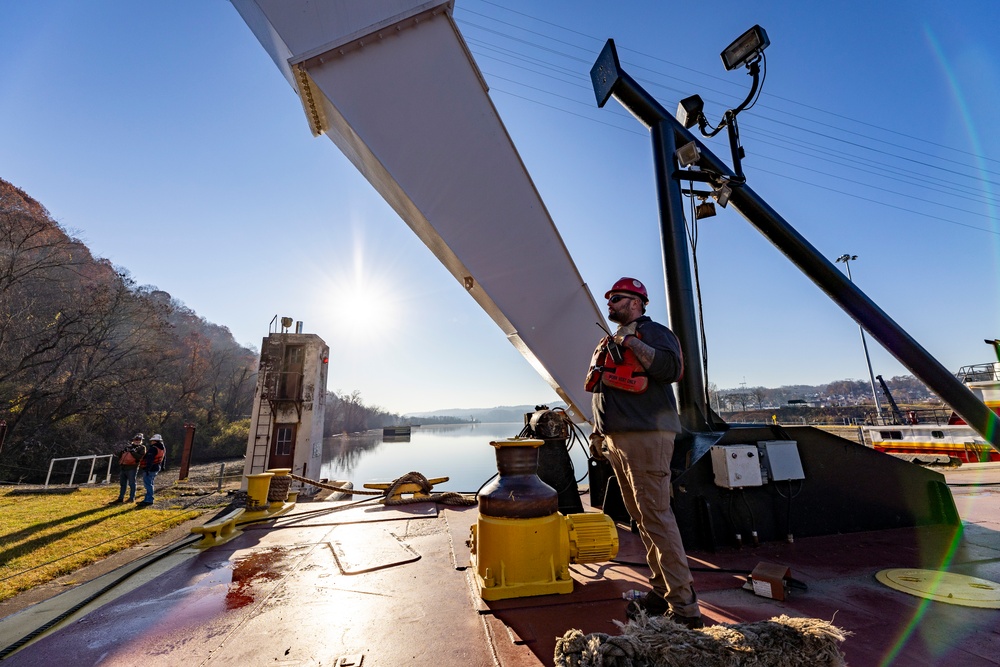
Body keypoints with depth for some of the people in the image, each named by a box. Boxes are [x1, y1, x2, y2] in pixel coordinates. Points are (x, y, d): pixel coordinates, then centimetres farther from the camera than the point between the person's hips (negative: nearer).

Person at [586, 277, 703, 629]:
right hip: (617, 440, 9)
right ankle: (662, 590, 25)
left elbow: (672, 368, -22)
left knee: (656, 516, -7)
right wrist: (598, 432, 21)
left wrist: (632, 343, -17)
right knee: (641, 518, 13)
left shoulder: (653, 332, -2)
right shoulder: (609, 343, 22)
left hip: (646, 438, -9)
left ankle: (684, 606, 5)